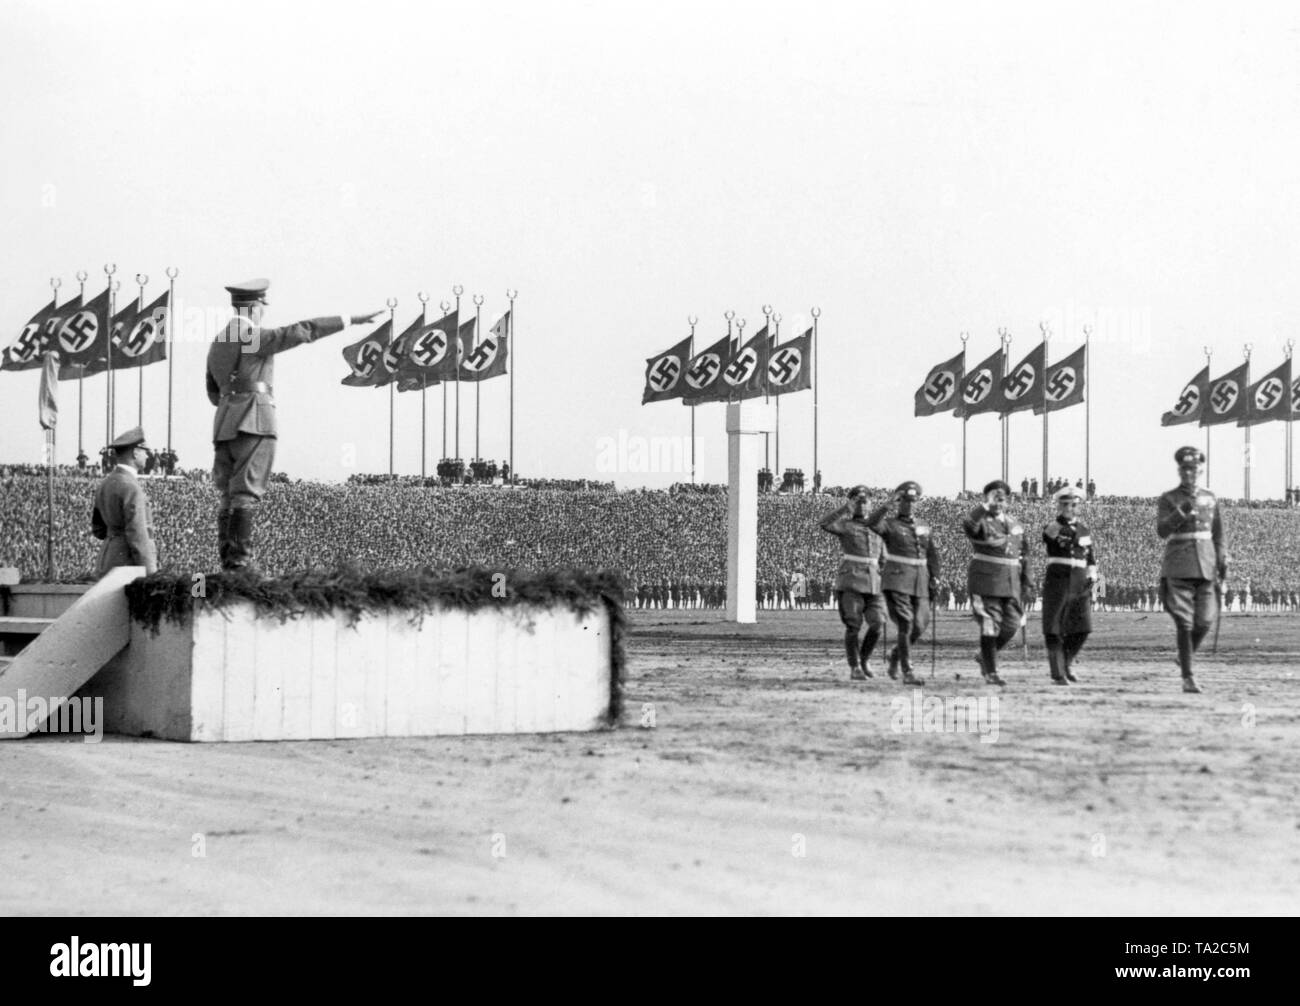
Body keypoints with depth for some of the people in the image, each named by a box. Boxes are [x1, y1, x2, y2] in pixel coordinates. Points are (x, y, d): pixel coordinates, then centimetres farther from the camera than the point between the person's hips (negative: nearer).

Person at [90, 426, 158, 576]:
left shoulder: (105, 485, 12)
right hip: (131, 563, -9)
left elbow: (98, 529, 20)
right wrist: (150, 574, -19)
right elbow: (137, 534, -21)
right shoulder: (131, 487, -16)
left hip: (109, 561, 9)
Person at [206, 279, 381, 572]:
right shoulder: (255, 337, -9)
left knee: (228, 495, 7)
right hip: (254, 423, -8)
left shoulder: (217, 343, 17)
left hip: (224, 424, 8)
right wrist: (350, 320, -10)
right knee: (246, 492, -11)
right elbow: (304, 330, -13)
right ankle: (240, 560, -16)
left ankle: (227, 559, 3)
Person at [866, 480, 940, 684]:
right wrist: (889, 504, -26)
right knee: (905, 625, -12)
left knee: (919, 625, -2)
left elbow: (932, 557, 20)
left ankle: (896, 653, 26)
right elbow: (872, 522, -22)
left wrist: (934, 581, 9)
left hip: (920, 583, 5)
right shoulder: (889, 524, 1)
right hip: (896, 581, -5)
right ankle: (908, 672, -10)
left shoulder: (924, 528, 17)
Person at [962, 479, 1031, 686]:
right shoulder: (981, 522, -5)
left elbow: (1023, 555, 18)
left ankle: (985, 657, 24)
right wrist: (986, 505, -31)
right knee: (990, 626, -5)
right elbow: (968, 525, -32)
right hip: (986, 581, -5)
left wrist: (1025, 582, 15)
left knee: (1010, 626, 1)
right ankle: (991, 673, 3)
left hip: (1011, 582, 5)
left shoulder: (1014, 524, 13)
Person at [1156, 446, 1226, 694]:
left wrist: (1222, 563, 12)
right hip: (1178, 568, -4)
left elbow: (1218, 533, 19)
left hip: (1205, 567, 4)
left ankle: (1185, 657, 25)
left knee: (1206, 620, -3)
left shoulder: (1210, 498, 14)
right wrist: (1181, 513, -27)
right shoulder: (1168, 499, 2)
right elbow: (1162, 530, -11)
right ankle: (1187, 677, -5)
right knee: (1185, 623, -7)